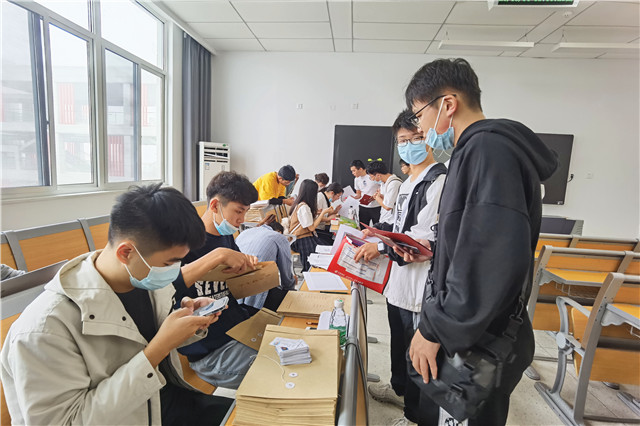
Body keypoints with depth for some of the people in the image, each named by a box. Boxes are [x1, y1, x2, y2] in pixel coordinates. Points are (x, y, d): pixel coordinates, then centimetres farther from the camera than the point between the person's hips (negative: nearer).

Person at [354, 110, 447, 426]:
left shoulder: (440, 181, -17)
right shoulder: (409, 182, 14)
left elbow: (429, 239, -26)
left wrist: (383, 248, -28)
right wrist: (376, 230, 11)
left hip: (420, 284, -10)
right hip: (398, 279, 10)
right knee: (399, 341, 26)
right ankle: (399, 388, 48)